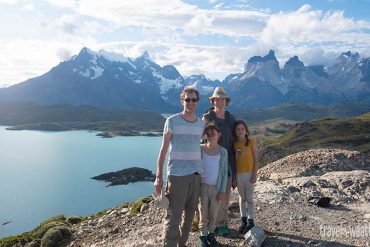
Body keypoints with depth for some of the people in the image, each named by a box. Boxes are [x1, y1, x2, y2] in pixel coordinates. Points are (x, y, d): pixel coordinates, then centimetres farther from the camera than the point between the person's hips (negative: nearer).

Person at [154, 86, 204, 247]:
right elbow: (163, 150, -4)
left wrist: (205, 172, 15)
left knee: (190, 213, 14)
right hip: (177, 174, -5)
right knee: (173, 216, -4)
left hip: (196, 174, 5)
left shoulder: (201, 123, 8)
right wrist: (159, 176, -8)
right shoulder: (172, 121, -4)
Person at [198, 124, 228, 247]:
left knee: (213, 213, 11)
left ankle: (211, 234, 29)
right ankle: (203, 235, 23)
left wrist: (222, 190, -4)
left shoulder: (223, 151, -5)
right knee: (203, 212, 8)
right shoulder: (200, 149, -7)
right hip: (203, 186, -1)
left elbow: (224, 172, -1)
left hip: (216, 187, 1)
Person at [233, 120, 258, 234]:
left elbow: (255, 159, -8)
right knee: (242, 198, 14)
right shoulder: (235, 144, 0)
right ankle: (243, 220, 26)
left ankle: (250, 220, 17)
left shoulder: (251, 142, -9)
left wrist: (254, 174, -11)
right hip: (238, 174, 3)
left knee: (249, 198, 5)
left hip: (249, 173, -3)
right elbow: (234, 160, 8)